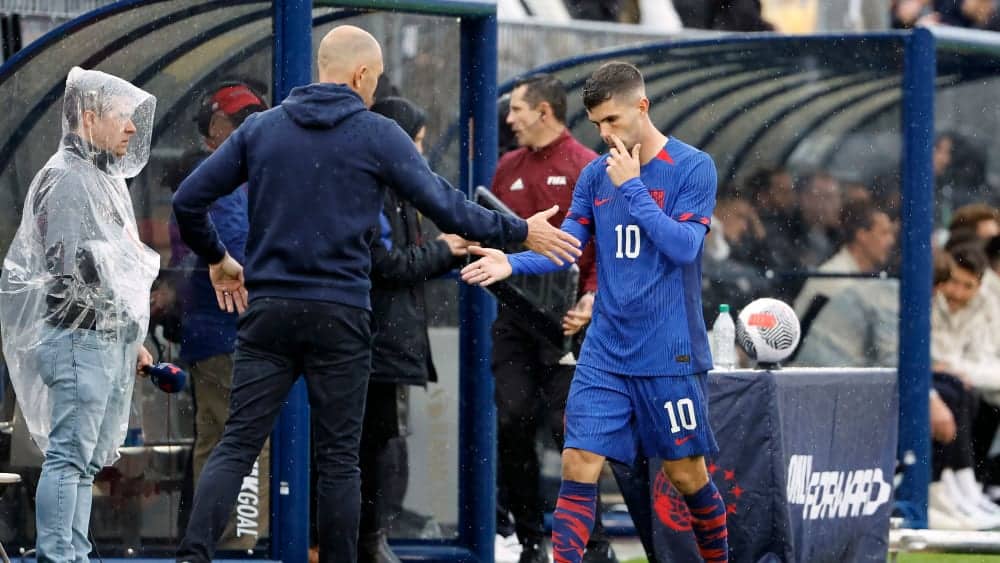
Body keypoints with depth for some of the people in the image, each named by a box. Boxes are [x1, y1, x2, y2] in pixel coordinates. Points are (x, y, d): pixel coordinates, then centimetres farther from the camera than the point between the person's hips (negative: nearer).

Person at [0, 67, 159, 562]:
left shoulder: (108, 179, 19)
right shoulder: (68, 178, -12)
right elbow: (72, 267, -21)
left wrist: (132, 338, 24)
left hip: (111, 340, 10)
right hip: (80, 336, -10)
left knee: (87, 460, 11)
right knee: (69, 455, -12)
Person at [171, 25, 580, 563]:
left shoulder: (260, 127, 7)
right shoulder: (378, 135, -2)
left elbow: (188, 200, 6)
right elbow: (445, 206, -2)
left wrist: (216, 259, 23)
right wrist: (520, 231, 10)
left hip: (267, 312, 3)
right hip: (339, 316, -2)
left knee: (237, 443, -1)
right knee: (338, 457, 5)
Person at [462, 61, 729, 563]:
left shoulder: (692, 168, -7)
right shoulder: (595, 175, 8)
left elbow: (683, 247, -16)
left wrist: (632, 187, -16)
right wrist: (513, 263, -14)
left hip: (670, 354, -4)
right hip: (604, 353, 4)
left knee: (686, 474, 5)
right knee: (579, 466, -7)